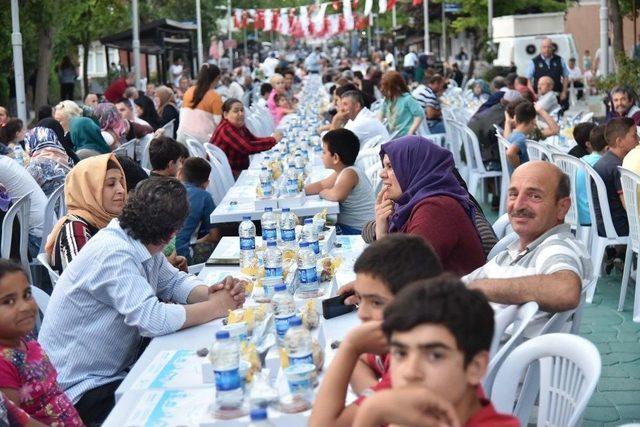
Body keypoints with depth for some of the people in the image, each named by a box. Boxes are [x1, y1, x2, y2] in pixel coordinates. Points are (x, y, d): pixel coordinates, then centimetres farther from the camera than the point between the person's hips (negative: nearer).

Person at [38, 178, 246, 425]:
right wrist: (216, 307, -20)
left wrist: (210, 293, -10)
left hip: (117, 370, 8)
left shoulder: (143, 246, 0)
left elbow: (174, 282, 12)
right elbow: (153, 319, -33)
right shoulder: (113, 254, -26)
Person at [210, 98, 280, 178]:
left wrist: (273, 138, -10)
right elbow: (247, 147, -28)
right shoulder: (226, 129, -20)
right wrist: (273, 140, -21)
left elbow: (254, 140, 6)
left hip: (240, 170, 8)